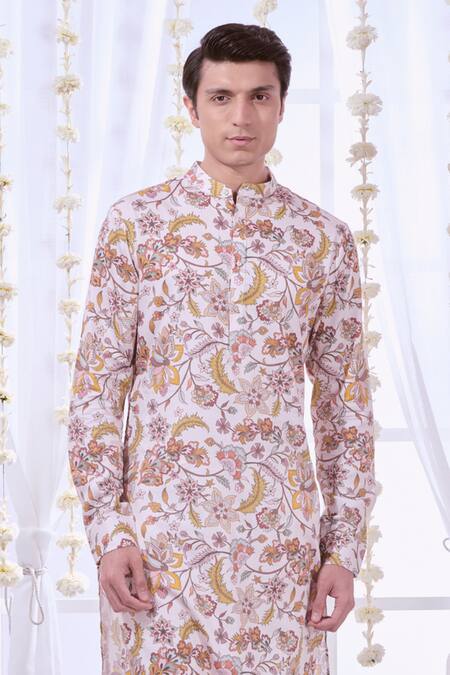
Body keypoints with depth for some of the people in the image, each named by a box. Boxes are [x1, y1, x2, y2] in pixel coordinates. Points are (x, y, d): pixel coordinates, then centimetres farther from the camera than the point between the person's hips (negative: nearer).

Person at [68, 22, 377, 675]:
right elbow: (97, 382, 0)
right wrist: (105, 526, -6)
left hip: (280, 535, 1)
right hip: (154, 527, -1)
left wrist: (345, 544, 2)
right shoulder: (134, 222, -1)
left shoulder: (325, 238, 3)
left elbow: (345, 399, 6)